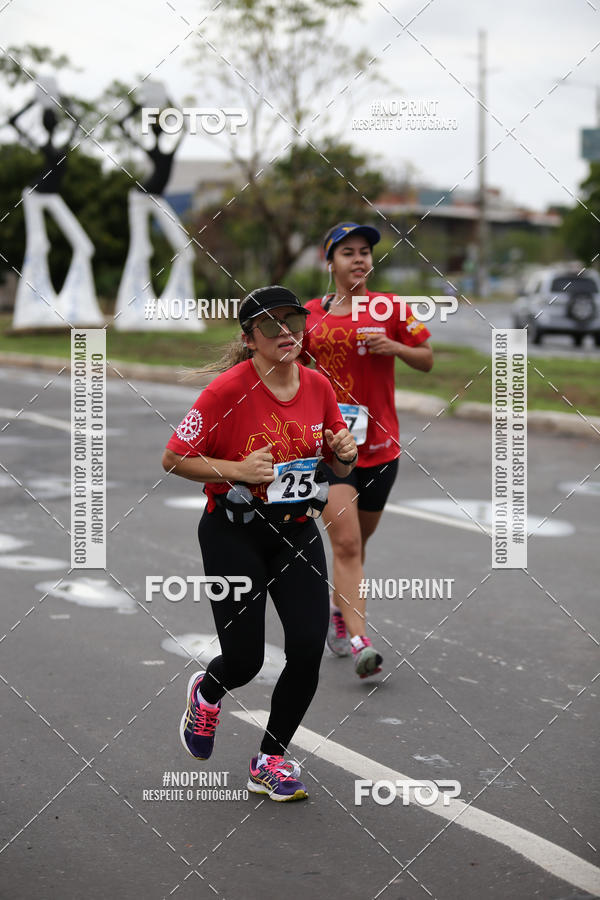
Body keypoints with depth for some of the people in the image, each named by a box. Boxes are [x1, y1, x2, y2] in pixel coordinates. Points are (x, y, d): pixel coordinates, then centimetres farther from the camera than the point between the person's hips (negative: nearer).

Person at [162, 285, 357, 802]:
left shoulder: (319, 387, 0)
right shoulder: (228, 389, -15)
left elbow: (339, 467, 13)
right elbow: (173, 458, -11)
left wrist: (345, 453, -10)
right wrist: (236, 470, -23)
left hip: (297, 531, 4)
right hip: (233, 533, -4)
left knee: (309, 646, -9)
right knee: (244, 660, -4)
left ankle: (271, 761, 12)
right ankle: (206, 693, 37)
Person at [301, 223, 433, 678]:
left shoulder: (390, 308, 1)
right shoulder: (310, 315, 2)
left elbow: (427, 361, 4)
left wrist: (394, 347, -13)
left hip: (379, 443, 2)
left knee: (358, 540, 16)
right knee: (346, 542, -14)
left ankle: (339, 614, 39)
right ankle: (359, 642, -18)